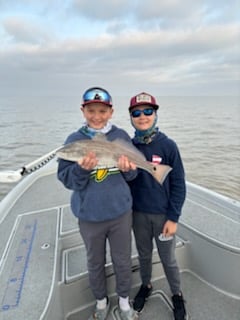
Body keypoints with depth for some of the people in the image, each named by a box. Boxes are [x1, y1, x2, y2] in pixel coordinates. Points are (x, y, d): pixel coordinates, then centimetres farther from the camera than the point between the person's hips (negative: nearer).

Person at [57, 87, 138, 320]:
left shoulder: (121, 136, -4)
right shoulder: (74, 140, -7)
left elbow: (133, 174, 2)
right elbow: (66, 179, -8)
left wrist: (128, 168, -21)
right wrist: (82, 168, -28)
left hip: (120, 212, 1)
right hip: (89, 216, 0)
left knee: (122, 261, 19)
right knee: (95, 263, 20)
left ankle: (124, 301, 47)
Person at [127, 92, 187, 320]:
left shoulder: (168, 145, -12)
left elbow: (178, 184, -9)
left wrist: (173, 217, -10)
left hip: (163, 214, -2)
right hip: (138, 214, 2)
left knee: (168, 259, 16)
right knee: (144, 255, 22)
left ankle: (177, 295, 43)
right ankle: (145, 286, 49)